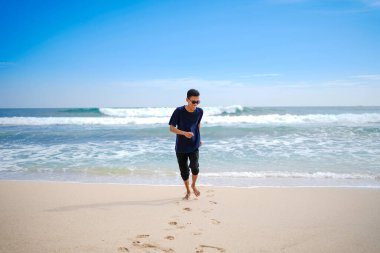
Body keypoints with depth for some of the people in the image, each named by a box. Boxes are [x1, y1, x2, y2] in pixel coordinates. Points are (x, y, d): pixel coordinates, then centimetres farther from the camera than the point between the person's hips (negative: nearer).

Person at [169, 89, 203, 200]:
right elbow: (172, 128, -12)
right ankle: (188, 191, 33)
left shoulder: (200, 111, -6)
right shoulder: (179, 111, -15)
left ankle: (193, 185, 15)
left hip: (194, 146, 1)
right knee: (184, 171, 8)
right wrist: (184, 133, -27)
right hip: (181, 147, -1)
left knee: (195, 167, -16)